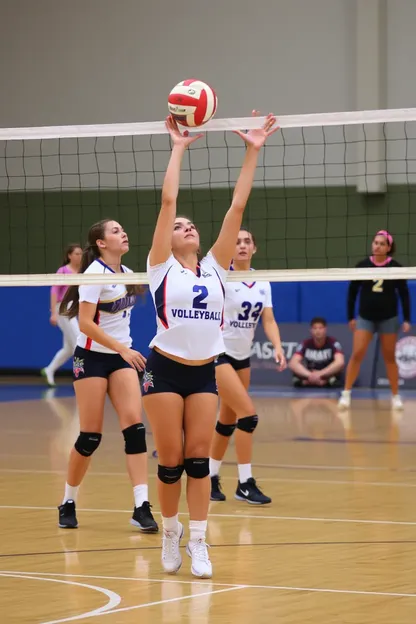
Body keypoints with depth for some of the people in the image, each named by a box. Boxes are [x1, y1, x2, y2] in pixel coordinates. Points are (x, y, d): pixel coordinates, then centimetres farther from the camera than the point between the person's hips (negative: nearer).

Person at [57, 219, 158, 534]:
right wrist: (122, 349, -24)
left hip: (121, 356, 6)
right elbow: (86, 323, -20)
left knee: (134, 424, -10)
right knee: (91, 436, -4)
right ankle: (68, 503, 16)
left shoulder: (127, 273, 8)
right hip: (92, 357, -6)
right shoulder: (94, 274, -14)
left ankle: (142, 506, -15)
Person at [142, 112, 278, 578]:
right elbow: (167, 201, -7)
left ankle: (198, 543, 4)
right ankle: (170, 532, 20)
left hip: (204, 372, 3)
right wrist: (178, 147, -4)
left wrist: (253, 152, -1)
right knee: (170, 460, -1)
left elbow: (237, 207, 3)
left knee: (198, 458, 0)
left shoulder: (214, 267, 8)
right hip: (165, 369, -3)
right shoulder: (162, 266, 0)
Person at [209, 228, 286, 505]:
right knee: (248, 413, -15)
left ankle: (211, 477, 25)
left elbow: (269, 319, 0)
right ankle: (245, 483, -9)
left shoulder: (262, 282, 6)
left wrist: (278, 347, -15)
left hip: (243, 357, 7)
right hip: (219, 354, -7)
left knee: (228, 421, 11)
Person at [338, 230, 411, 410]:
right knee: (357, 355, -9)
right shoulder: (362, 266, -4)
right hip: (365, 317, 0)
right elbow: (352, 292, 3)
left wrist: (407, 319, -5)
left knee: (389, 357, 6)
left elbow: (404, 294, 0)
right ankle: (346, 393, -3)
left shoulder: (396, 267, -6)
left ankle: (396, 396, 15)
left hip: (388, 318, 0)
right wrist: (350, 317, 2)